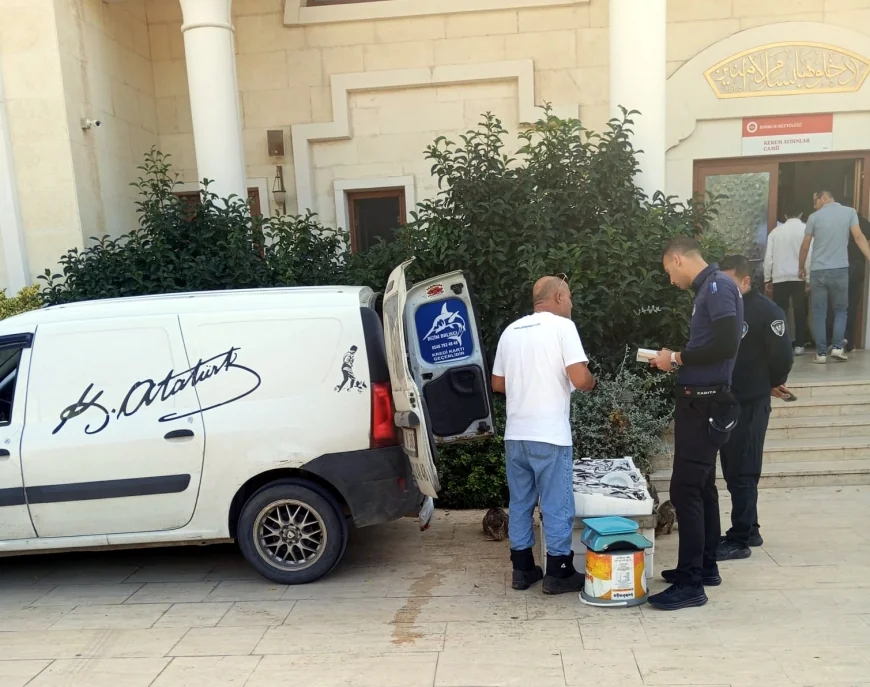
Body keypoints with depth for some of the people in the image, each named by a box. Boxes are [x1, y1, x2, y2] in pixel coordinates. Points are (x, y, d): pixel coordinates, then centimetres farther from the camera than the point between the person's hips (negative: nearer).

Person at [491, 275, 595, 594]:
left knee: (520, 503, 14)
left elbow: (498, 384, 16)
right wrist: (591, 383, 5)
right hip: (550, 435, -6)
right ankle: (558, 573, 15)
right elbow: (579, 379, -16)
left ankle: (522, 569, 23)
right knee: (557, 506, 6)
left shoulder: (511, 330, 12)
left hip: (515, 434, 6)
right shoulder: (562, 326, -7)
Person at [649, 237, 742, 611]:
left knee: (684, 489, -8)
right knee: (701, 486, 16)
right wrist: (677, 360, 10)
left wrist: (677, 359, -14)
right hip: (701, 401, 11)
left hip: (703, 403, -11)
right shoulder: (709, 289, 16)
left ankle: (691, 583, -1)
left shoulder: (717, 287, -13)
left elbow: (727, 346, -24)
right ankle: (705, 566, 28)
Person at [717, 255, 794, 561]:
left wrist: (773, 384, 4)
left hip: (751, 405, -7)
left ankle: (739, 541, 7)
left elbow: (783, 354, -10)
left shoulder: (767, 311, -11)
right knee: (732, 472, 14)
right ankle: (749, 531, 27)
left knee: (743, 473, -2)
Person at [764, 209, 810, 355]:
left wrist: (767, 279, 10)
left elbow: (768, 257, 6)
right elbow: (810, 255, -6)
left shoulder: (776, 231, 9)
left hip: (780, 277, 2)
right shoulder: (806, 229, 1)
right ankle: (799, 345, 6)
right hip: (799, 277, -1)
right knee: (800, 312, 6)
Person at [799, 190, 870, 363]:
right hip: (840, 270, 1)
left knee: (819, 314, 5)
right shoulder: (850, 212, 3)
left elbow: (805, 246, 4)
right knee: (841, 310, 16)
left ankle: (821, 352, 4)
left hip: (818, 271, -1)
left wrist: (802, 267, 18)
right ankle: (837, 347, 5)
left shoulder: (814, 217, 1)